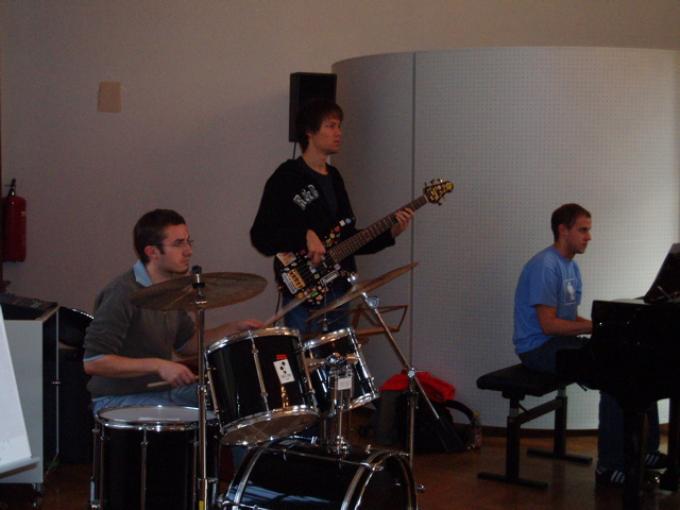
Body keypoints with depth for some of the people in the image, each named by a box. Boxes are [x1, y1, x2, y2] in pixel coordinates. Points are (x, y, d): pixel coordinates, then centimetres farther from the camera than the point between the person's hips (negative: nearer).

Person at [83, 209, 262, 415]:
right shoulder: (123, 294, -22)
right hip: (119, 401, -9)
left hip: (164, 390, 9)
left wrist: (234, 328, 4)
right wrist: (158, 365, -29)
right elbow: (93, 362, -25)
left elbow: (186, 344, 19)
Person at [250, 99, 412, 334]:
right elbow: (260, 236, -15)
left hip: (338, 292, 8)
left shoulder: (333, 178, 16)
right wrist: (305, 236, -26)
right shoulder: (286, 178, -8)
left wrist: (390, 232, 6)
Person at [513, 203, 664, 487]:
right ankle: (610, 466, -21)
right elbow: (548, 324, -21)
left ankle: (645, 450, 0)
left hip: (562, 342, 10)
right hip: (539, 348, -10)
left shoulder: (571, 266, 15)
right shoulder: (545, 266, -16)